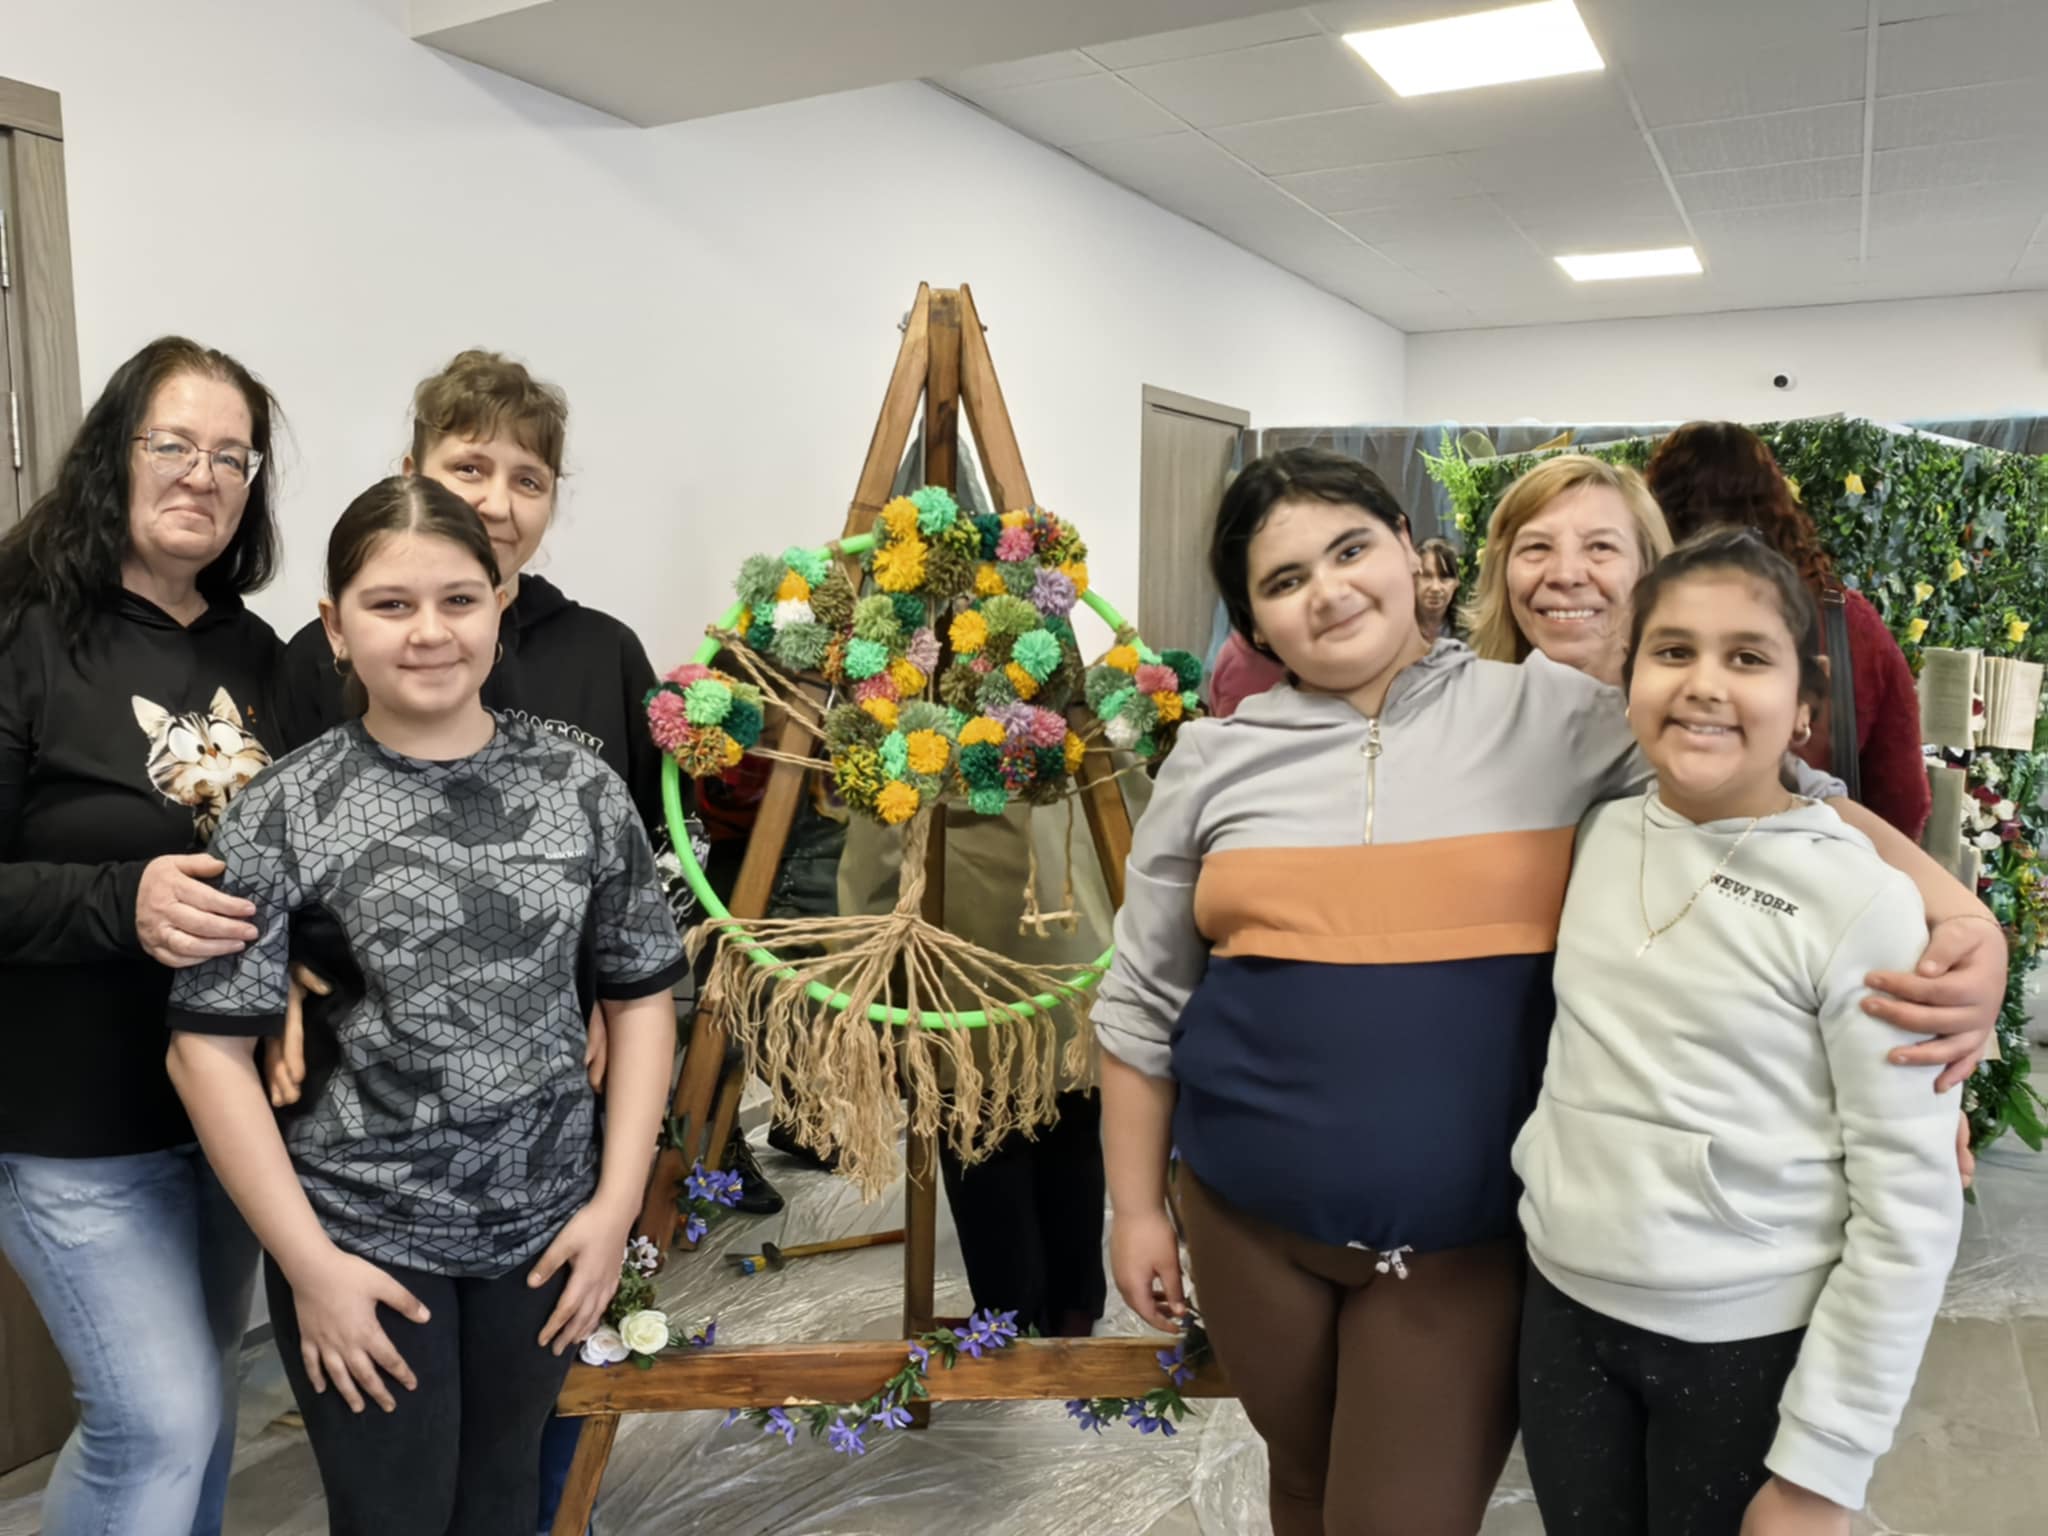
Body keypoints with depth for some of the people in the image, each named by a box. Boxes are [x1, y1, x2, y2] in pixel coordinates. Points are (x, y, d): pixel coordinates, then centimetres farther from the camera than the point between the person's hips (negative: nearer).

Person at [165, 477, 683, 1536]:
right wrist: (308, 1261, -11)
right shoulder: (285, 810, -10)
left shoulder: (580, 786, -3)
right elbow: (210, 1047, -9)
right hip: (359, 1240, -2)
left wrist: (617, 1200, -3)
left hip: (545, 1230, 3)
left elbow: (640, 994, 2)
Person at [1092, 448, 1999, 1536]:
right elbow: (1143, 999, 7)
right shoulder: (1213, 760, 1)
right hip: (1249, 1222, 2)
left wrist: (1959, 916, -21)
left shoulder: (1551, 716, -4)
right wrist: (1135, 1205, 7)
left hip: (1469, 1238, -2)